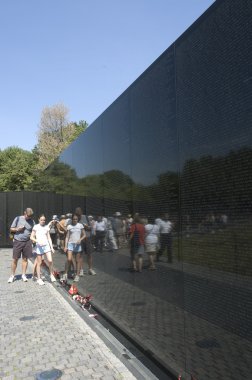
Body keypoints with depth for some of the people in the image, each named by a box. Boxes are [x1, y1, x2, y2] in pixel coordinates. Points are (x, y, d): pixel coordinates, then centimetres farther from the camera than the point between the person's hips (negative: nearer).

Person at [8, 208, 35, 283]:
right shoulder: (18, 219, 0)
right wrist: (17, 229, -13)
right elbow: (11, 229, 5)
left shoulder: (32, 221, 5)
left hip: (27, 242, 2)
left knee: (25, 259, 7)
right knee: (15, 259, 2)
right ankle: (12, 276, 15)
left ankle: (23, 275, 19)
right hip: (17, 242, -1)